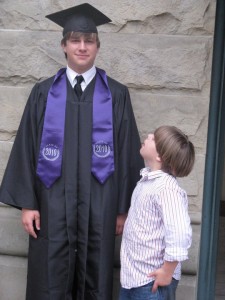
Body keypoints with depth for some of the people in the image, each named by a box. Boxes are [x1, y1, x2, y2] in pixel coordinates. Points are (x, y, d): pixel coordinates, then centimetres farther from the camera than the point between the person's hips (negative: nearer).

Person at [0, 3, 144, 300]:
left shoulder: (117, 95, 0)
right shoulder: (44, 93, 2)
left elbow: (128, 153, 1)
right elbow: (27, 149, 3)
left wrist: (124, 208, 0)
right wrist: (26, 202, -2)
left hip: (99, 203, 0)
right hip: (53, 202, 1)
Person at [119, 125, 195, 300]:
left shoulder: (166, 187, -23)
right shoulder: (147, 179, 6)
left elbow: (180, 234, -30)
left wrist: (167, 273, -22)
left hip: (152, 281, -9)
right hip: (131, 275, 9)